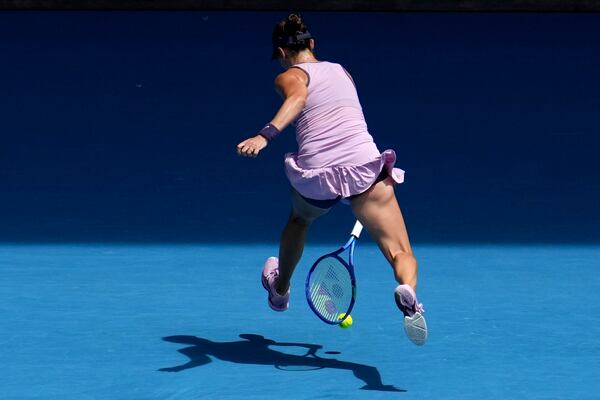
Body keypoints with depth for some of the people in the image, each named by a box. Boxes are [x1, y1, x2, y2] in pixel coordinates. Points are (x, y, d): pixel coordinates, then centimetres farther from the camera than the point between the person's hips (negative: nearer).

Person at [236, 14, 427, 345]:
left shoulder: (289, 77, 10)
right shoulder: (342, 71, 25)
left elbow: (298, 98, -15)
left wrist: (265, 135, -29)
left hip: (317, 175, -1)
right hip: (365, 163, 1)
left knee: (299, 220, 36)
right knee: (402, 255, -3)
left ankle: (280, 291, 55)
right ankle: (407, 292, -39)